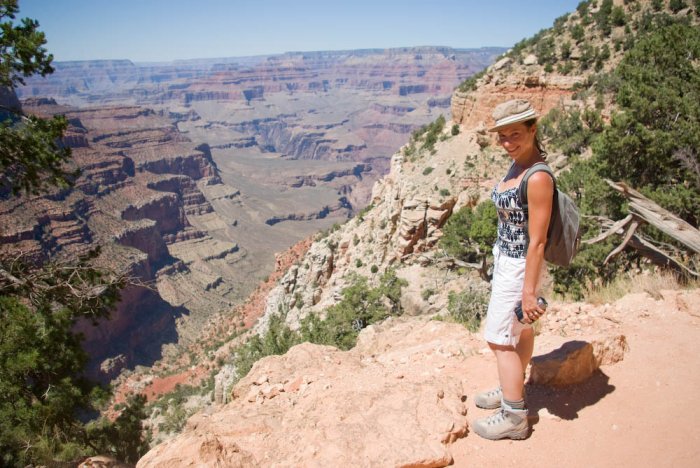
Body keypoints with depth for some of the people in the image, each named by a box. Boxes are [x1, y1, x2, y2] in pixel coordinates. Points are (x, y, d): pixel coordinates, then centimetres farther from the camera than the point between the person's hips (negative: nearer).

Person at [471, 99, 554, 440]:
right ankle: (513, 390, 40)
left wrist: (529, 291, -21)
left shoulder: (538, 178, -26)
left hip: (519, 267, -9)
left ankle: (514, 417, 16)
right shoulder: (517, 165, 2)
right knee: (520, 329, 23)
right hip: (505, 259, 9)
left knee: (499, 339, 2)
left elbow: (537, 241, -24)